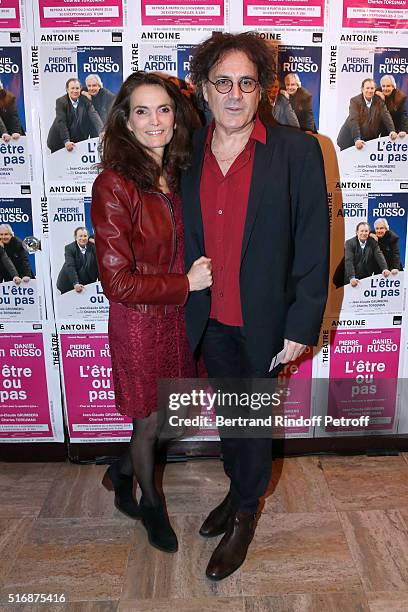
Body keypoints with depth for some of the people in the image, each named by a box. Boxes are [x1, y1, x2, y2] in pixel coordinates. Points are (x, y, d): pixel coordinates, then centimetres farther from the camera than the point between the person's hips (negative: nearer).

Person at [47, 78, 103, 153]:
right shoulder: (61, 101, -12)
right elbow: (61, 122, -20)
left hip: (79, 141, 2)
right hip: (60, 142, -2)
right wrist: (66, 141, -32)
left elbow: (95, 118, -14)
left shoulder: (85, 101, -3)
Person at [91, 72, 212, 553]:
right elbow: (118, 282, -22)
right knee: (149, 421, 14)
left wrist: (202, 271, -2)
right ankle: (150, 503, 44)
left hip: (178, 314, 7)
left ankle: (122, 473, 50)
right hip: (139, 322, -6)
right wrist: (186, 284, -17)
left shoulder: (176, 175, 2)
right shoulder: (114, 185, -20)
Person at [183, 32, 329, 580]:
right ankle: (238, 489, 47)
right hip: (209, 320, 4)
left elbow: (314, 245, -10)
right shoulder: (188, 154, 1)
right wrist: (185, 306, 5)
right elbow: (182, 237, 6)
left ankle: (244, 516, 38)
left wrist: (302, 326, -11)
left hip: (263, 321, -3)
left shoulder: (298, 152, -10)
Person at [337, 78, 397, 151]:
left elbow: (386, 116, -5)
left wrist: (392, 131, -23)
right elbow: (353, 121, -22)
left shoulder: (379, 101, 1)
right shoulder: (355, 101, -11)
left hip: (369, 141, 3)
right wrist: (357, 139, -35)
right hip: (351, 140, -3)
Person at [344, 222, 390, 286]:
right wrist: (352, 278, -30)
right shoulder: (349, 243, -8)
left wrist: (385, 269, -29)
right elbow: (348, 261, -18)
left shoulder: (372, 242, 1)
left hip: (367, 279, 3)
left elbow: (379, 255, -10)